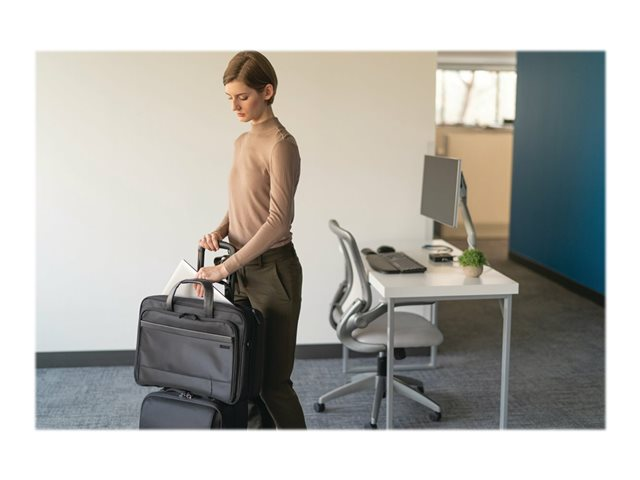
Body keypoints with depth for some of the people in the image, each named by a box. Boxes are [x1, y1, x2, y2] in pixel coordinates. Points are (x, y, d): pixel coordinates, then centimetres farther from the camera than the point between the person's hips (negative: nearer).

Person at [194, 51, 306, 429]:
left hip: (273, 271, -8)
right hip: (245, 271, 8)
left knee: (274, 377, -1)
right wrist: (220, 231, -2)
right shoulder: (243, 142, 12)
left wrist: (226, 267, -24)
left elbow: (279, 219, -23)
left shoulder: (280, 144, -15)